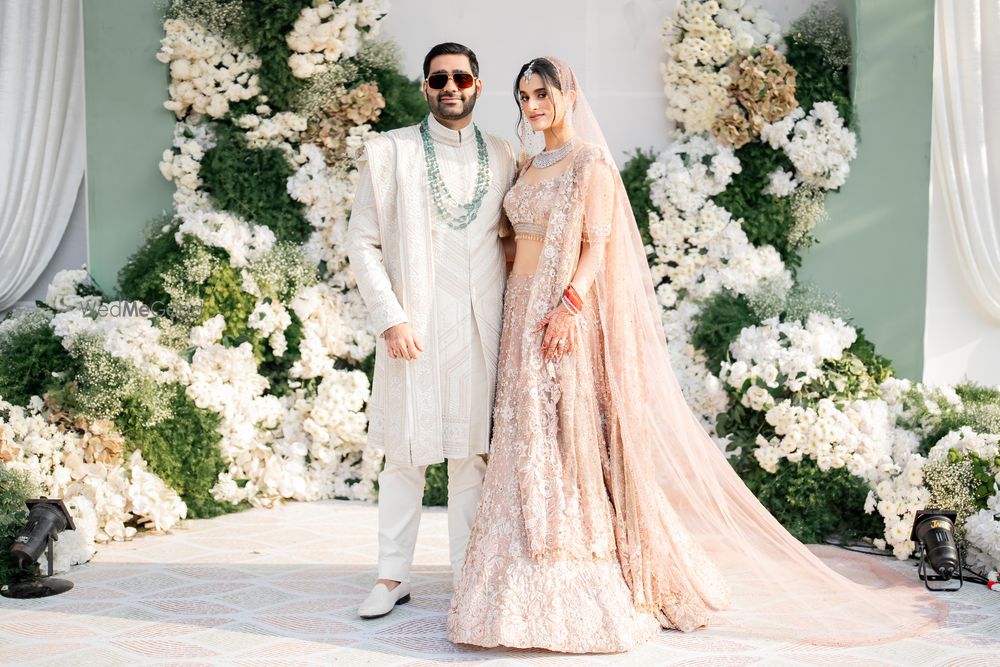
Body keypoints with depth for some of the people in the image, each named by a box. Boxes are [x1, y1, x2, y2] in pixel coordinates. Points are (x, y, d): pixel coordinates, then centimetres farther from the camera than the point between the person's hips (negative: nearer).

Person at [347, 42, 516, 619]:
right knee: (406, 455, 4)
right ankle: (393, 577, 18)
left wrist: (510, 316, 4)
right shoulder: (390, 152, 2)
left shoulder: (503, 158, 10)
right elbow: (362, 242, 0)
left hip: (481, 330, 2)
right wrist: (391, 319, -9)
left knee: (473, 453, 7)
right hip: (413, 329, -2)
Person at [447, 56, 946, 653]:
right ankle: (532, 587, 15)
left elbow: (596, 246, -13)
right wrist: (519, 314, 13)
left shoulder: (591, 164, -5)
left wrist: (569, 304, -26)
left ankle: (582, 591, 1)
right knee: (528, 446, 7)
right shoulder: (527, 165, 18)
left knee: (571, 438, -7)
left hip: (567, 315, -8)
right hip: (523, 312, 8)